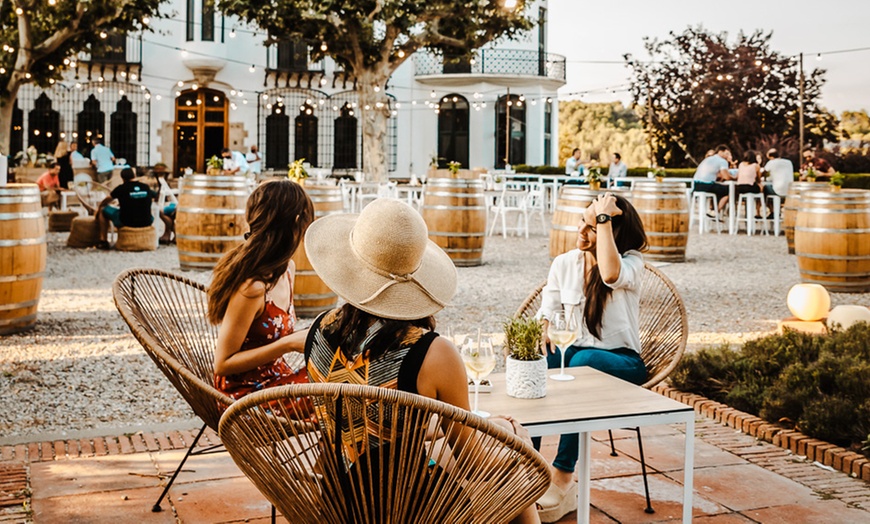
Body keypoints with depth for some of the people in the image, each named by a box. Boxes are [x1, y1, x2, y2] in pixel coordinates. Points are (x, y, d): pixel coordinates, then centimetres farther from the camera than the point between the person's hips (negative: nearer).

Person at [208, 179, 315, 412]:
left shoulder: (286, 269, 3)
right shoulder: (251, 288, -24)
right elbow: (223, 364, -20)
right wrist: (289, 344, -23)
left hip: (276, 379, 8)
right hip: (247, 393, -8)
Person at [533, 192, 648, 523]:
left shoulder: (632, 263, -8)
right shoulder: (564, 263, 6)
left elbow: (610, 274, -33)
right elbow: (547, 313, 10)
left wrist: (605, 219, -26)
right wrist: (543, 334, -14)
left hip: (621, 361, -4)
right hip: (572, 351, 4)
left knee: (582, 362, -39)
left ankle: (563, 477, -34)